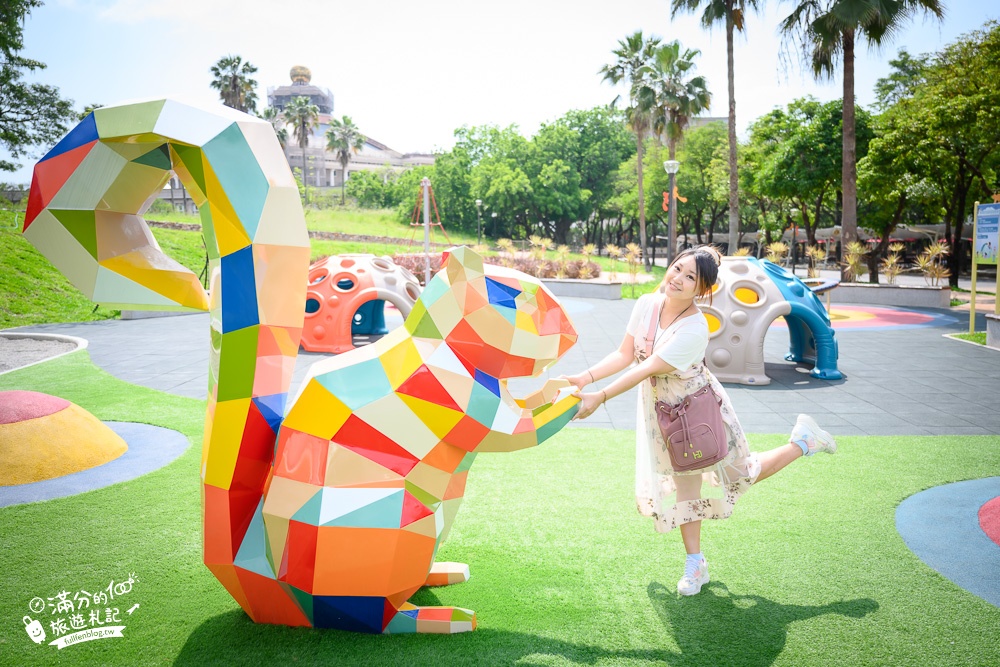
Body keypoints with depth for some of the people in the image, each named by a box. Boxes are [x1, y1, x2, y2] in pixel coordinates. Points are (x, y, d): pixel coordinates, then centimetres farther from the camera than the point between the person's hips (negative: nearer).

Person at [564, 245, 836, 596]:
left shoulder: (694, 328, -32)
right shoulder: (646, 305, -12)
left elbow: (647, 369, -32)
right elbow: (625, 354, -7)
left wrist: (599, 398, -32)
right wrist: (585, 378, -19)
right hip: (664, 411, 5)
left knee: (741, 473, 13)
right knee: (685, 482, 12)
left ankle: (802, 441, 35)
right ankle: (695, 564, 24)